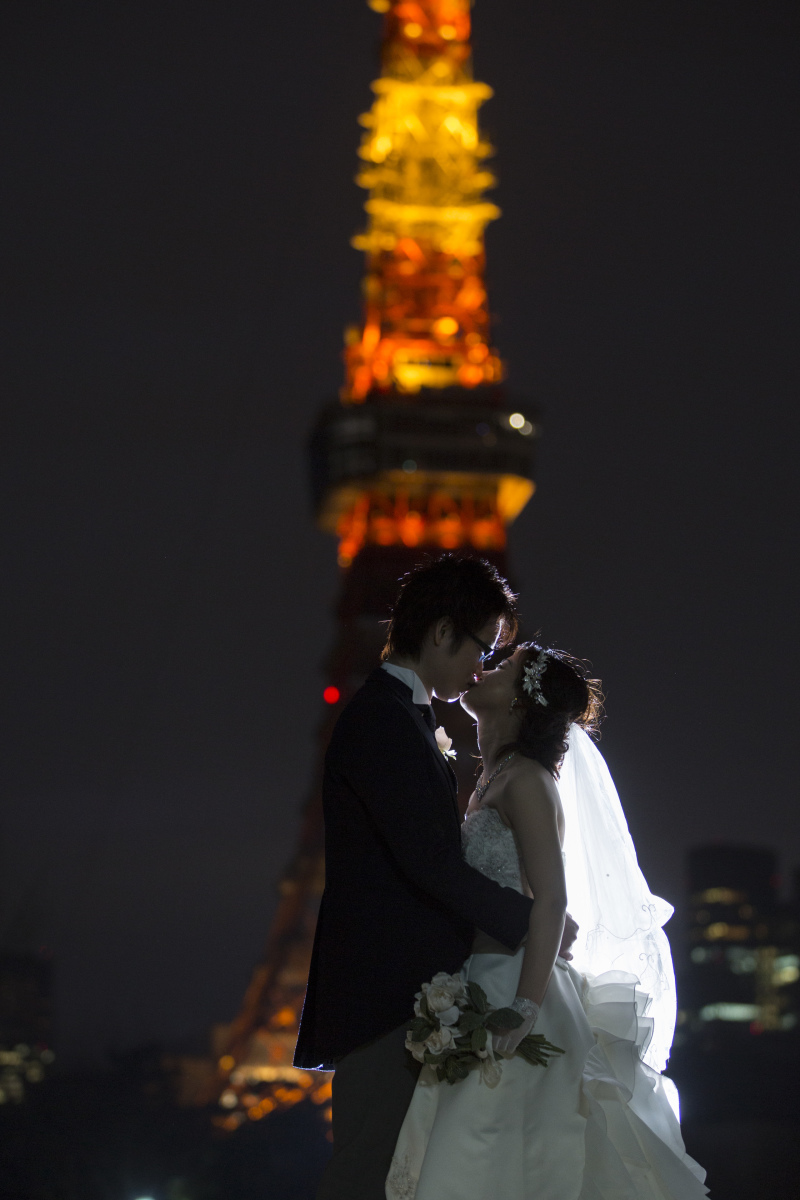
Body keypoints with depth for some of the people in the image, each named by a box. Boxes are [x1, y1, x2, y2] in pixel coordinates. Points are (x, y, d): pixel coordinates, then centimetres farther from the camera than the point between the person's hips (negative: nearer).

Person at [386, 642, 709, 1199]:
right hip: (480, 995, 9)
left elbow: (551, 899, -18)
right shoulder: (490, 783, 18)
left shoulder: (526, 779, -10)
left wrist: (526, 1008, -25)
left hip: (509, 993, -9)